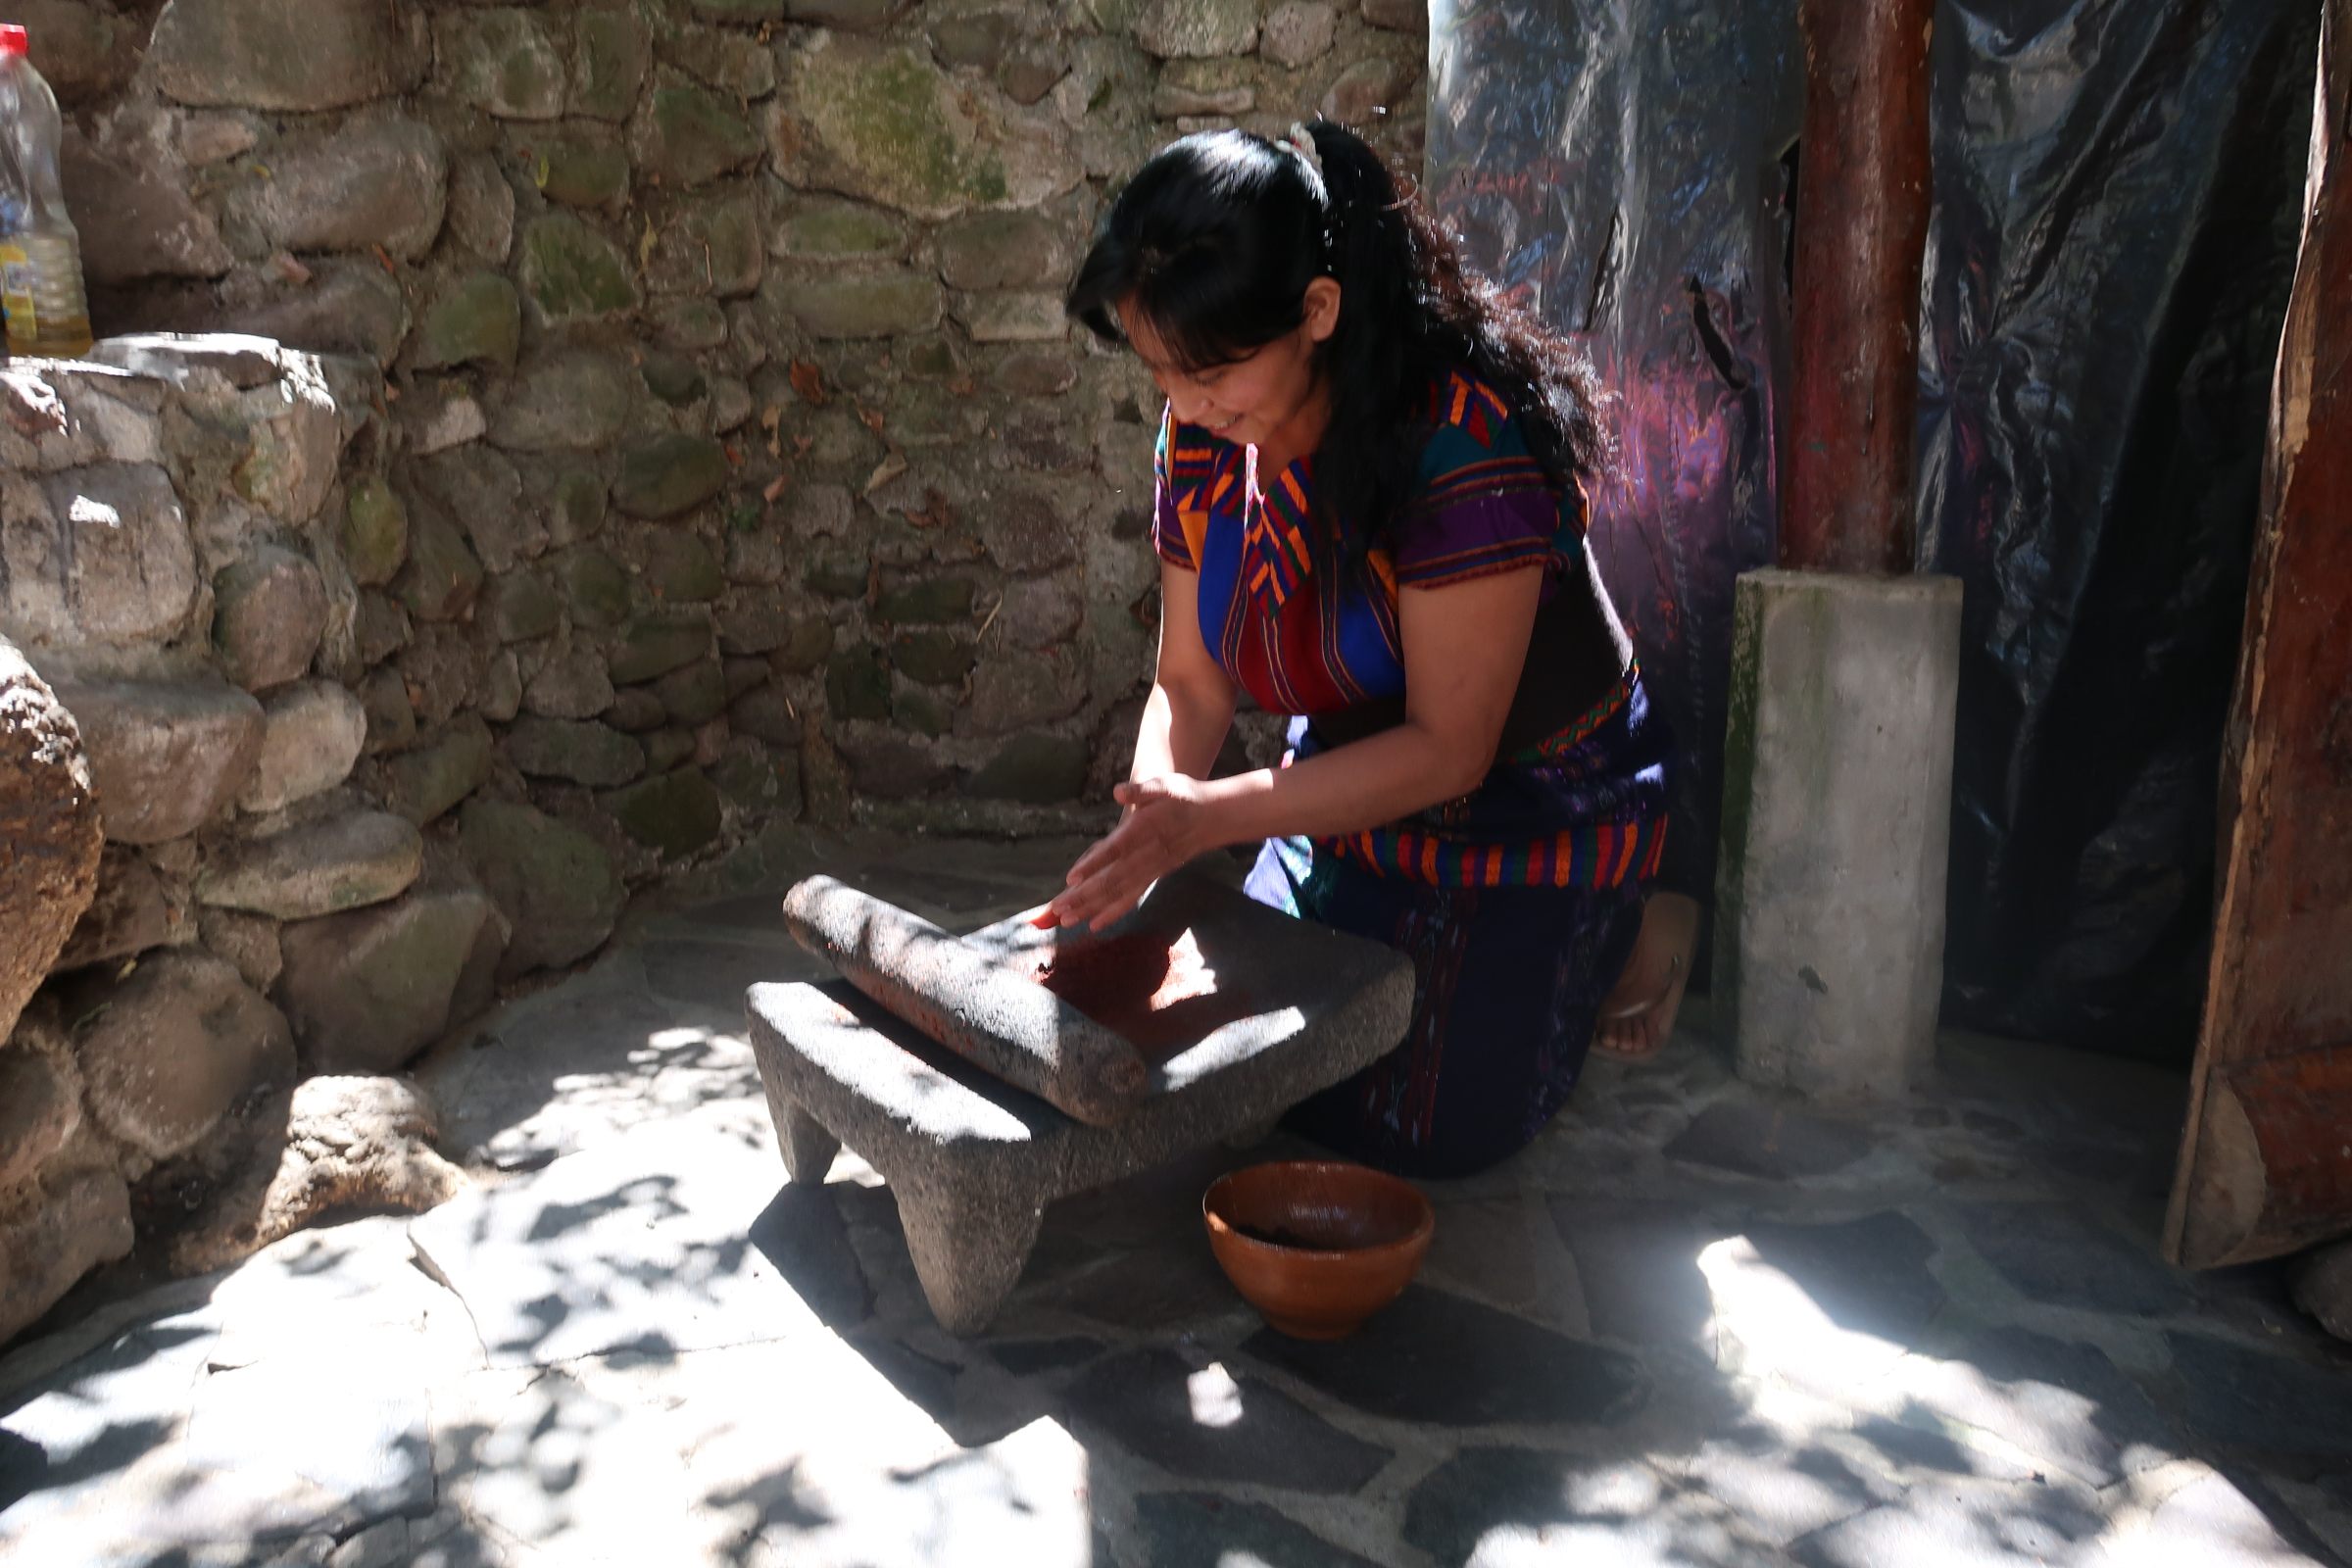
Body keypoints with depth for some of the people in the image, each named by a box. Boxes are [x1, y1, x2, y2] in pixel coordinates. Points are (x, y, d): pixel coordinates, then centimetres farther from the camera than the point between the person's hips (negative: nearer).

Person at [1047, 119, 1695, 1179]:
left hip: (1531, 808, -6)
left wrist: (1210, 816, -34)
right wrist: (1144, 833, -23)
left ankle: (1610, 946, 17)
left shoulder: (1466, 441, -31)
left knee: (1415, 1132, -8)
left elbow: (1447, 751, -28)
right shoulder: (1204, 435, -10)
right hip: (1355, 793, 7)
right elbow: (1191, 683, -4)